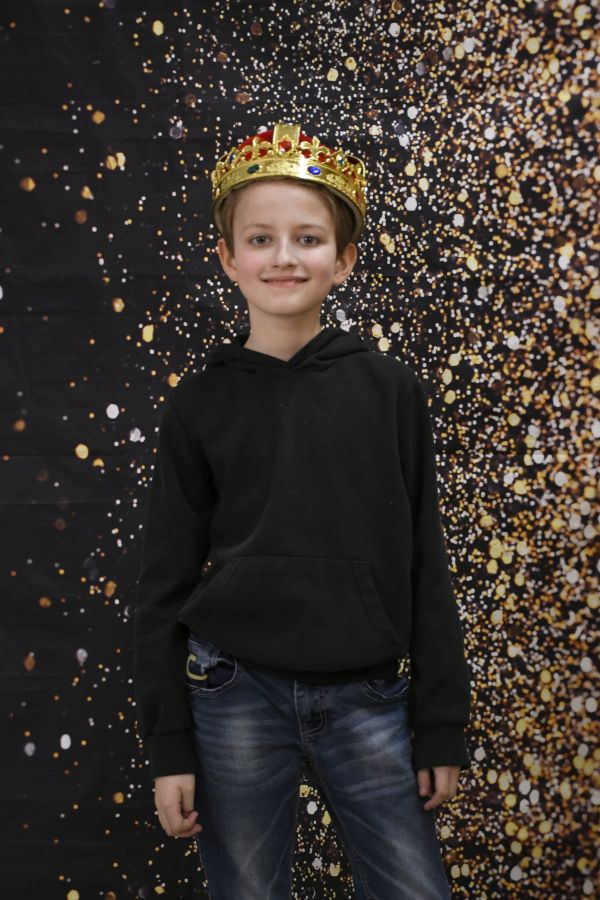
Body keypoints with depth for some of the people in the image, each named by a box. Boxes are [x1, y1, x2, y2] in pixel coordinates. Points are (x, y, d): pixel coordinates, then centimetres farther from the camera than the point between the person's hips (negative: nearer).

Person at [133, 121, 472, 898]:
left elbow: (424, 566, 3)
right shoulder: (198, 405, 0)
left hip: (368, 696, 1)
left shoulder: (389, 390, 0)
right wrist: (168, 745, 0)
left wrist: (441, 727, 2)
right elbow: (165, 582, 3)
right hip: (236, 696, 0)